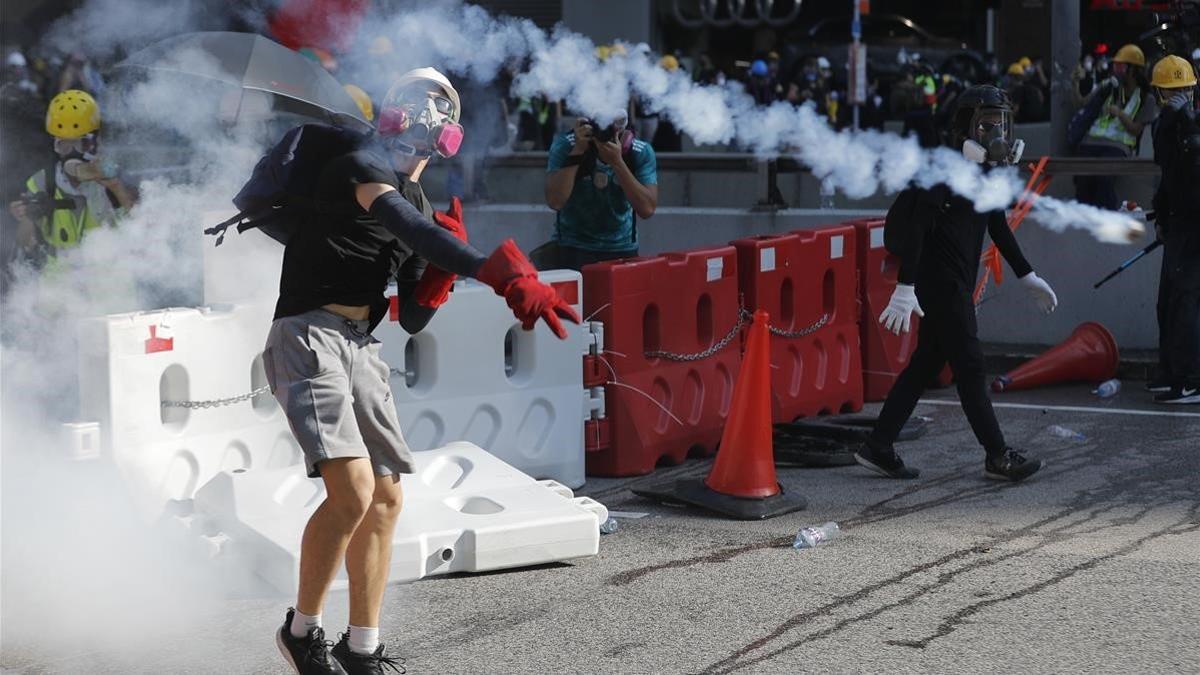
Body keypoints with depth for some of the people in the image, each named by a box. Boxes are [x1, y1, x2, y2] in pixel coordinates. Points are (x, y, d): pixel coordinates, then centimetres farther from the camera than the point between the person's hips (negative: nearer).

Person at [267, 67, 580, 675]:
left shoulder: (421, 207, 17)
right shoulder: (360, 168, -8)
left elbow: (413, 319, 18)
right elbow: (405, 226, -29)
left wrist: (442, 265, -2)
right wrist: (499, 274, -40)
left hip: (359, 347, 9)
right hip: (308, 338, -9)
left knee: (385, 499, 8)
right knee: (353, 490, -21)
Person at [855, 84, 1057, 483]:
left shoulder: (990, 172, 12)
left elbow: (998, 228, 24)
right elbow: (917, 228, -23)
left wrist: (1027, 277, 26)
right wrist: (905, 288, -29)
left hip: (957, 284, 10)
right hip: (940, 282, -10)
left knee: (926, 363, 11)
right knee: (969, 365, -3)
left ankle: (878, 447, 16)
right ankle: (997, 457, 5)